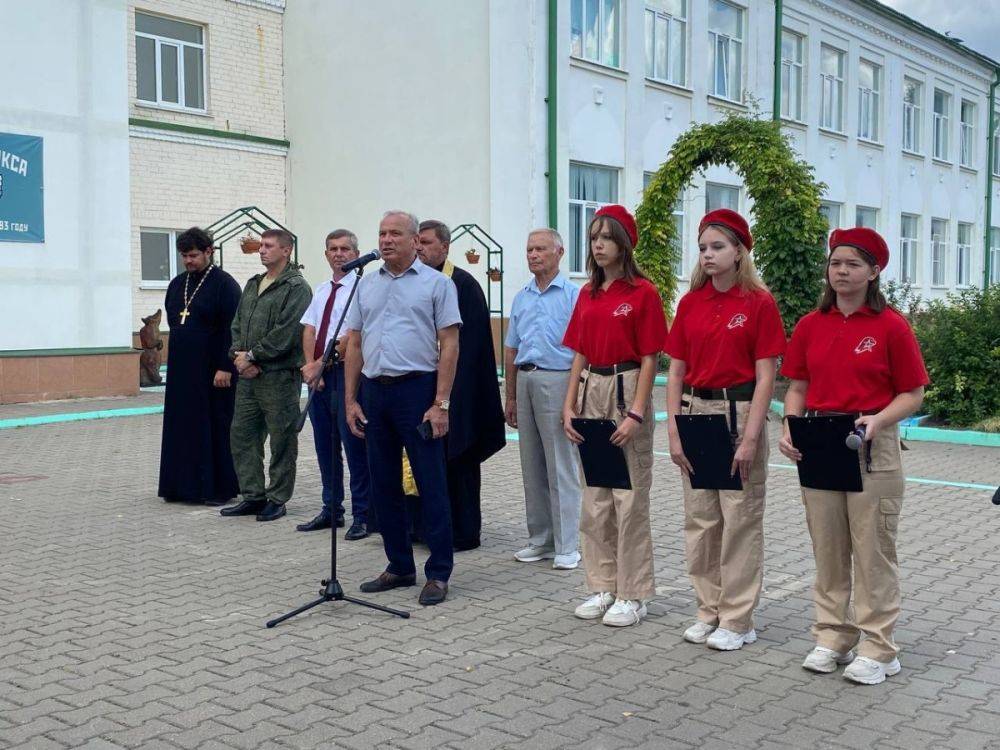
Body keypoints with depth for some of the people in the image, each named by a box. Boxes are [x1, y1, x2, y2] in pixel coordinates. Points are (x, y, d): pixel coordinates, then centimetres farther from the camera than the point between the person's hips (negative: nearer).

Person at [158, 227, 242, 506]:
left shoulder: (224, 284, -8)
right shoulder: (177, 284, 13)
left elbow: (232, 330, -13)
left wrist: (225, 367, -19)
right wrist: (176, 361, 15)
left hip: (213, 370, -7)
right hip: (181, 370, 7)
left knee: (216, 429, -1)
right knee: (182, 427, 8)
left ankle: (219, 488, 6)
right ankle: (185, 485, 16)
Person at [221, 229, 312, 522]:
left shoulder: (296, 288, -8)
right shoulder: (252, 285, 18)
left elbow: (286, 333, -17)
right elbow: (237, 324, 18)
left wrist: (251, 355, -13)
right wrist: (238, 354, -1)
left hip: (280, 376, -8)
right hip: (248, 376, 8)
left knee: (282, 440, 0)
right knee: (241, 435, 10)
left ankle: (277, 499, 10)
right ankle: (253, 496, 19)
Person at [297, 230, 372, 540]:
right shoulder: (321, 290, 16)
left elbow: (351, 336, -15)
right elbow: (309, 330, 9)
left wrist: (320, 365, -15)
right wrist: (310, 366, -6)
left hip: (345, 372, -7)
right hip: (318, 375, 8)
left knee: (354, 445, -4)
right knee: (324, 445, 13)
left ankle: (362, 516, 4)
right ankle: (331, 510, 24)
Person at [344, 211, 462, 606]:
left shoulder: (436, 284, -1)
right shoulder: (366, 285, 14)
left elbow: (449, 346, -6)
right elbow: (354, 344, 14)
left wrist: (441, 404, -13)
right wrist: (350, 400, 7)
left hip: (417, 389, -5)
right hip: (374, 392, 6)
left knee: (431, 485, -2)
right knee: (384, 485, 11)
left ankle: (438, 573, 7)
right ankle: (399, 566, 23)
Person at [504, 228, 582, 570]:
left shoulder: (574, 295, -3)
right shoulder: (521, 298, 15)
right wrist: (510, 398, 15)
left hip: (557, 379, -6)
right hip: (525, 381, 6)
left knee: (562, 468, -4)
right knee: (532, 467, 10)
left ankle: (567, 546, 2)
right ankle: (540, 539, 20)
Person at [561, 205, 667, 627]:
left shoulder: (643, 293, -7)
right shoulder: (588, 294, 12)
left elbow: (649, 359, -10)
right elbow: (580, 355, 13)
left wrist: (636, 414, -16)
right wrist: (569, 406, 6)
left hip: (626, 390, -7)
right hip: (591, 390, 7)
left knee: (630, 496, -1)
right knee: (595, 497, 11)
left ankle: (632, 595, 9)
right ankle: (603, 586, 22)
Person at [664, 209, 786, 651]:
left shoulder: (759, 303, -6)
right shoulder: (690, 303, 7)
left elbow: (765, 376, -8)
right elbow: (676, 371, 8)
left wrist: (750, 437, -14)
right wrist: (673, 429, 0)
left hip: (739, 412, -5)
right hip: (695, 412, 5)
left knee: (740, 519, 2)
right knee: (699, 518, 10)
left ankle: (737, 619, 13)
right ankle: (708, 611, 23)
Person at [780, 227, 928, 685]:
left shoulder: (891, 326, -5)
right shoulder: (811, 325, 7)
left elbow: (912, 394, -3)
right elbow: (797, 387, 11)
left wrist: (877, 422, -20)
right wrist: (790, 430, -5)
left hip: (873, 448, -4)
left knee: (873, 548, 2)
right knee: (827, 547, 11)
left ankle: (877, 649, 12)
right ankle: (832, 638, 23)